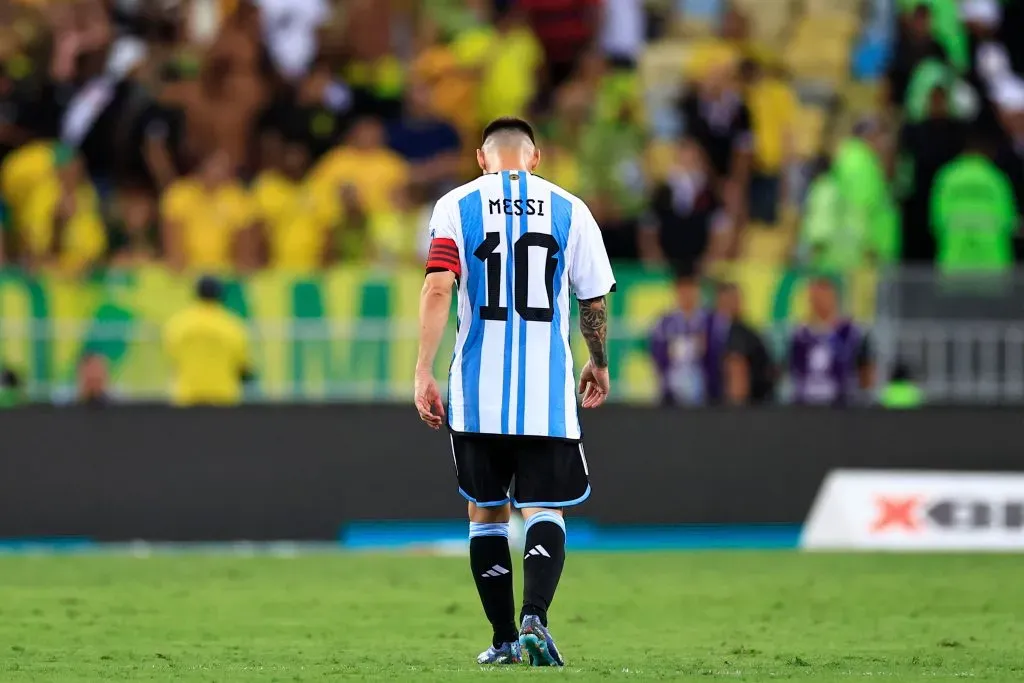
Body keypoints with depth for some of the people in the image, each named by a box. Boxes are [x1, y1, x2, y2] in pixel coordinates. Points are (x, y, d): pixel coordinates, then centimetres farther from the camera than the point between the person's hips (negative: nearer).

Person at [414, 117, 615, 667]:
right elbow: (595, 301, 10)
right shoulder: (569, 209, 5)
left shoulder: (457, 206, 2)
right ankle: (535, 617, -22)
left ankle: (504, 640, 15)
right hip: (546, 389, 0)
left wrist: (423, 371, -9)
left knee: (486, 512, 14)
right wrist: (599, 364, 26)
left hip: (478, 393, 0)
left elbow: (438, 289, -10)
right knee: (544, 511, 2)